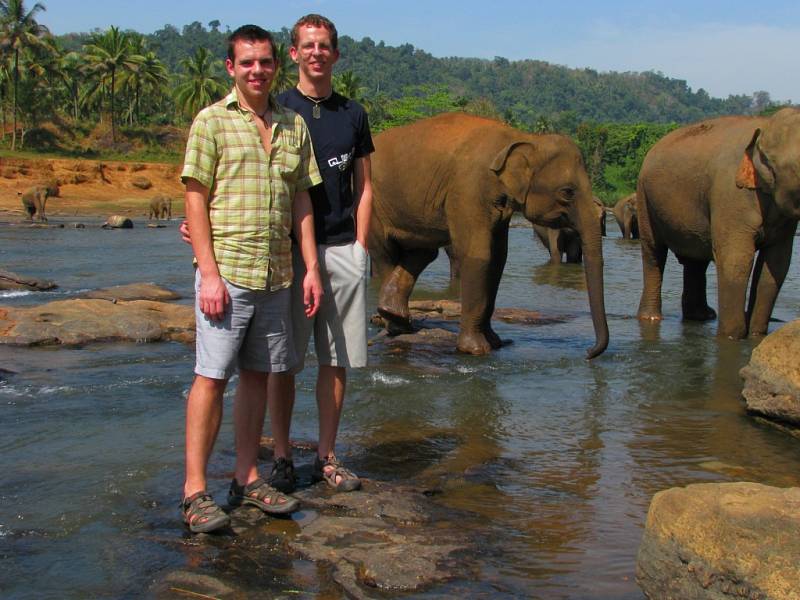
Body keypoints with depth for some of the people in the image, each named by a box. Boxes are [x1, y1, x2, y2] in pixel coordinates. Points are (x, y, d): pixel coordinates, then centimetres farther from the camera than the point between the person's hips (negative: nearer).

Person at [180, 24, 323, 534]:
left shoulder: (293, 125, 13)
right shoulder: (212, 121, -1)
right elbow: (196, 201, -5)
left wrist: (312, 268, 9)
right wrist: (210, 273, -13)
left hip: (277, 276, 5)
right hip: (226, 273, -5)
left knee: (258, 375, 10)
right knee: (212, 377, -4)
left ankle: (248, 478, 20)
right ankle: (195, 490, 3)